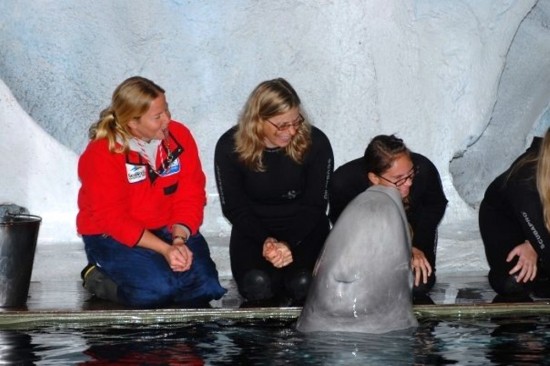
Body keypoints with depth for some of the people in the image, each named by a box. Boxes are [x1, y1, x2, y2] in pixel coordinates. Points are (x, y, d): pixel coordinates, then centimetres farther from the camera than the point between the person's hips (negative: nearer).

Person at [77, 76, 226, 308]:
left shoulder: (179, 136, -5)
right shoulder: (101, 154, -17)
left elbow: (190, 196, -4)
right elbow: (113, 219, -19)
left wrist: (179, 239, -22)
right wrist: (165, 249, -28)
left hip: (170, 229, 4)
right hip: (113, 237, -4)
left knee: (203, 281, -19)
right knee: (158, 288, -28)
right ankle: (97, 279, -1)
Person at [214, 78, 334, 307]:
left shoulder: (315, 143, -14)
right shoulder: (230, 147, -13)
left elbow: (315, 204, -7)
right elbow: (234, 207, -6)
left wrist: (290, 244, -23)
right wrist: (265, 241, -22)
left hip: (305, 229, 0)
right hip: (253, 230, 0)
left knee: (304, 284, -28)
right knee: (257, 284, -29)